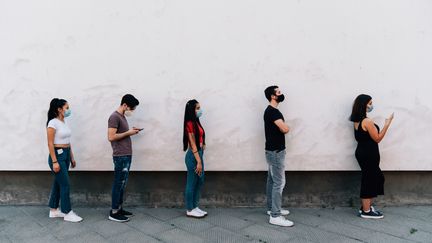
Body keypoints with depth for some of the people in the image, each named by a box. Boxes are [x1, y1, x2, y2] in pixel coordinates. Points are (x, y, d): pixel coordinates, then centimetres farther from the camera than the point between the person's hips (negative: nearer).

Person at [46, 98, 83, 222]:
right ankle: (68, 213, 5)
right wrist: (54, 161, -19)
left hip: (66, 154, 8)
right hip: (57, 155, -8)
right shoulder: (53, 123, -14)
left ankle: (54, 210, 25)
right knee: (65, 184, -4)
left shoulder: (64, 122, 11)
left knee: (58, 183, 14)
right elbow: (50, 144, -16)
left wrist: (72, 157, 16)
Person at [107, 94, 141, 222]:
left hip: (126, 155, 10)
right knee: (118, 184, -3)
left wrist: (131, 131, 6)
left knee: (122, 184, 14)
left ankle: (119, 209, 24)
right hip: (120, 156, -10)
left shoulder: (123, 116, 16)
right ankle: (113, 213, 5)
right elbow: (111, 137, -21)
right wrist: (128, 133, -16)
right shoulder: (114, 117, -14)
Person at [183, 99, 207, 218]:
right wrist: (198, 162, -19)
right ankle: (190, 210, 13)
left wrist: (200, 160, 15)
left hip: (199, 154, 9)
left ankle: (195, 207, 26)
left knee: (200, 181, 15)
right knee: (192, 183, 1)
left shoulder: (196, 122, 12)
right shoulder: (190, 124, -15)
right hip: (193, 156, -9)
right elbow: (192, 144, -18)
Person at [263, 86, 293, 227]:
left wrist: (283, 126, -3)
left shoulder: (272, 111, 15)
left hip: (274, 150, 11)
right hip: (275, 152, -11)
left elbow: (280, 129, 18)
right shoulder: (272, 111, -18)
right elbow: (285, 129, -25)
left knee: (272, 181, 17)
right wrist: (286, 126, -4)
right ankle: (275, 216, -4)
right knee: (279, 183, -8)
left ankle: (272, 208, 28)